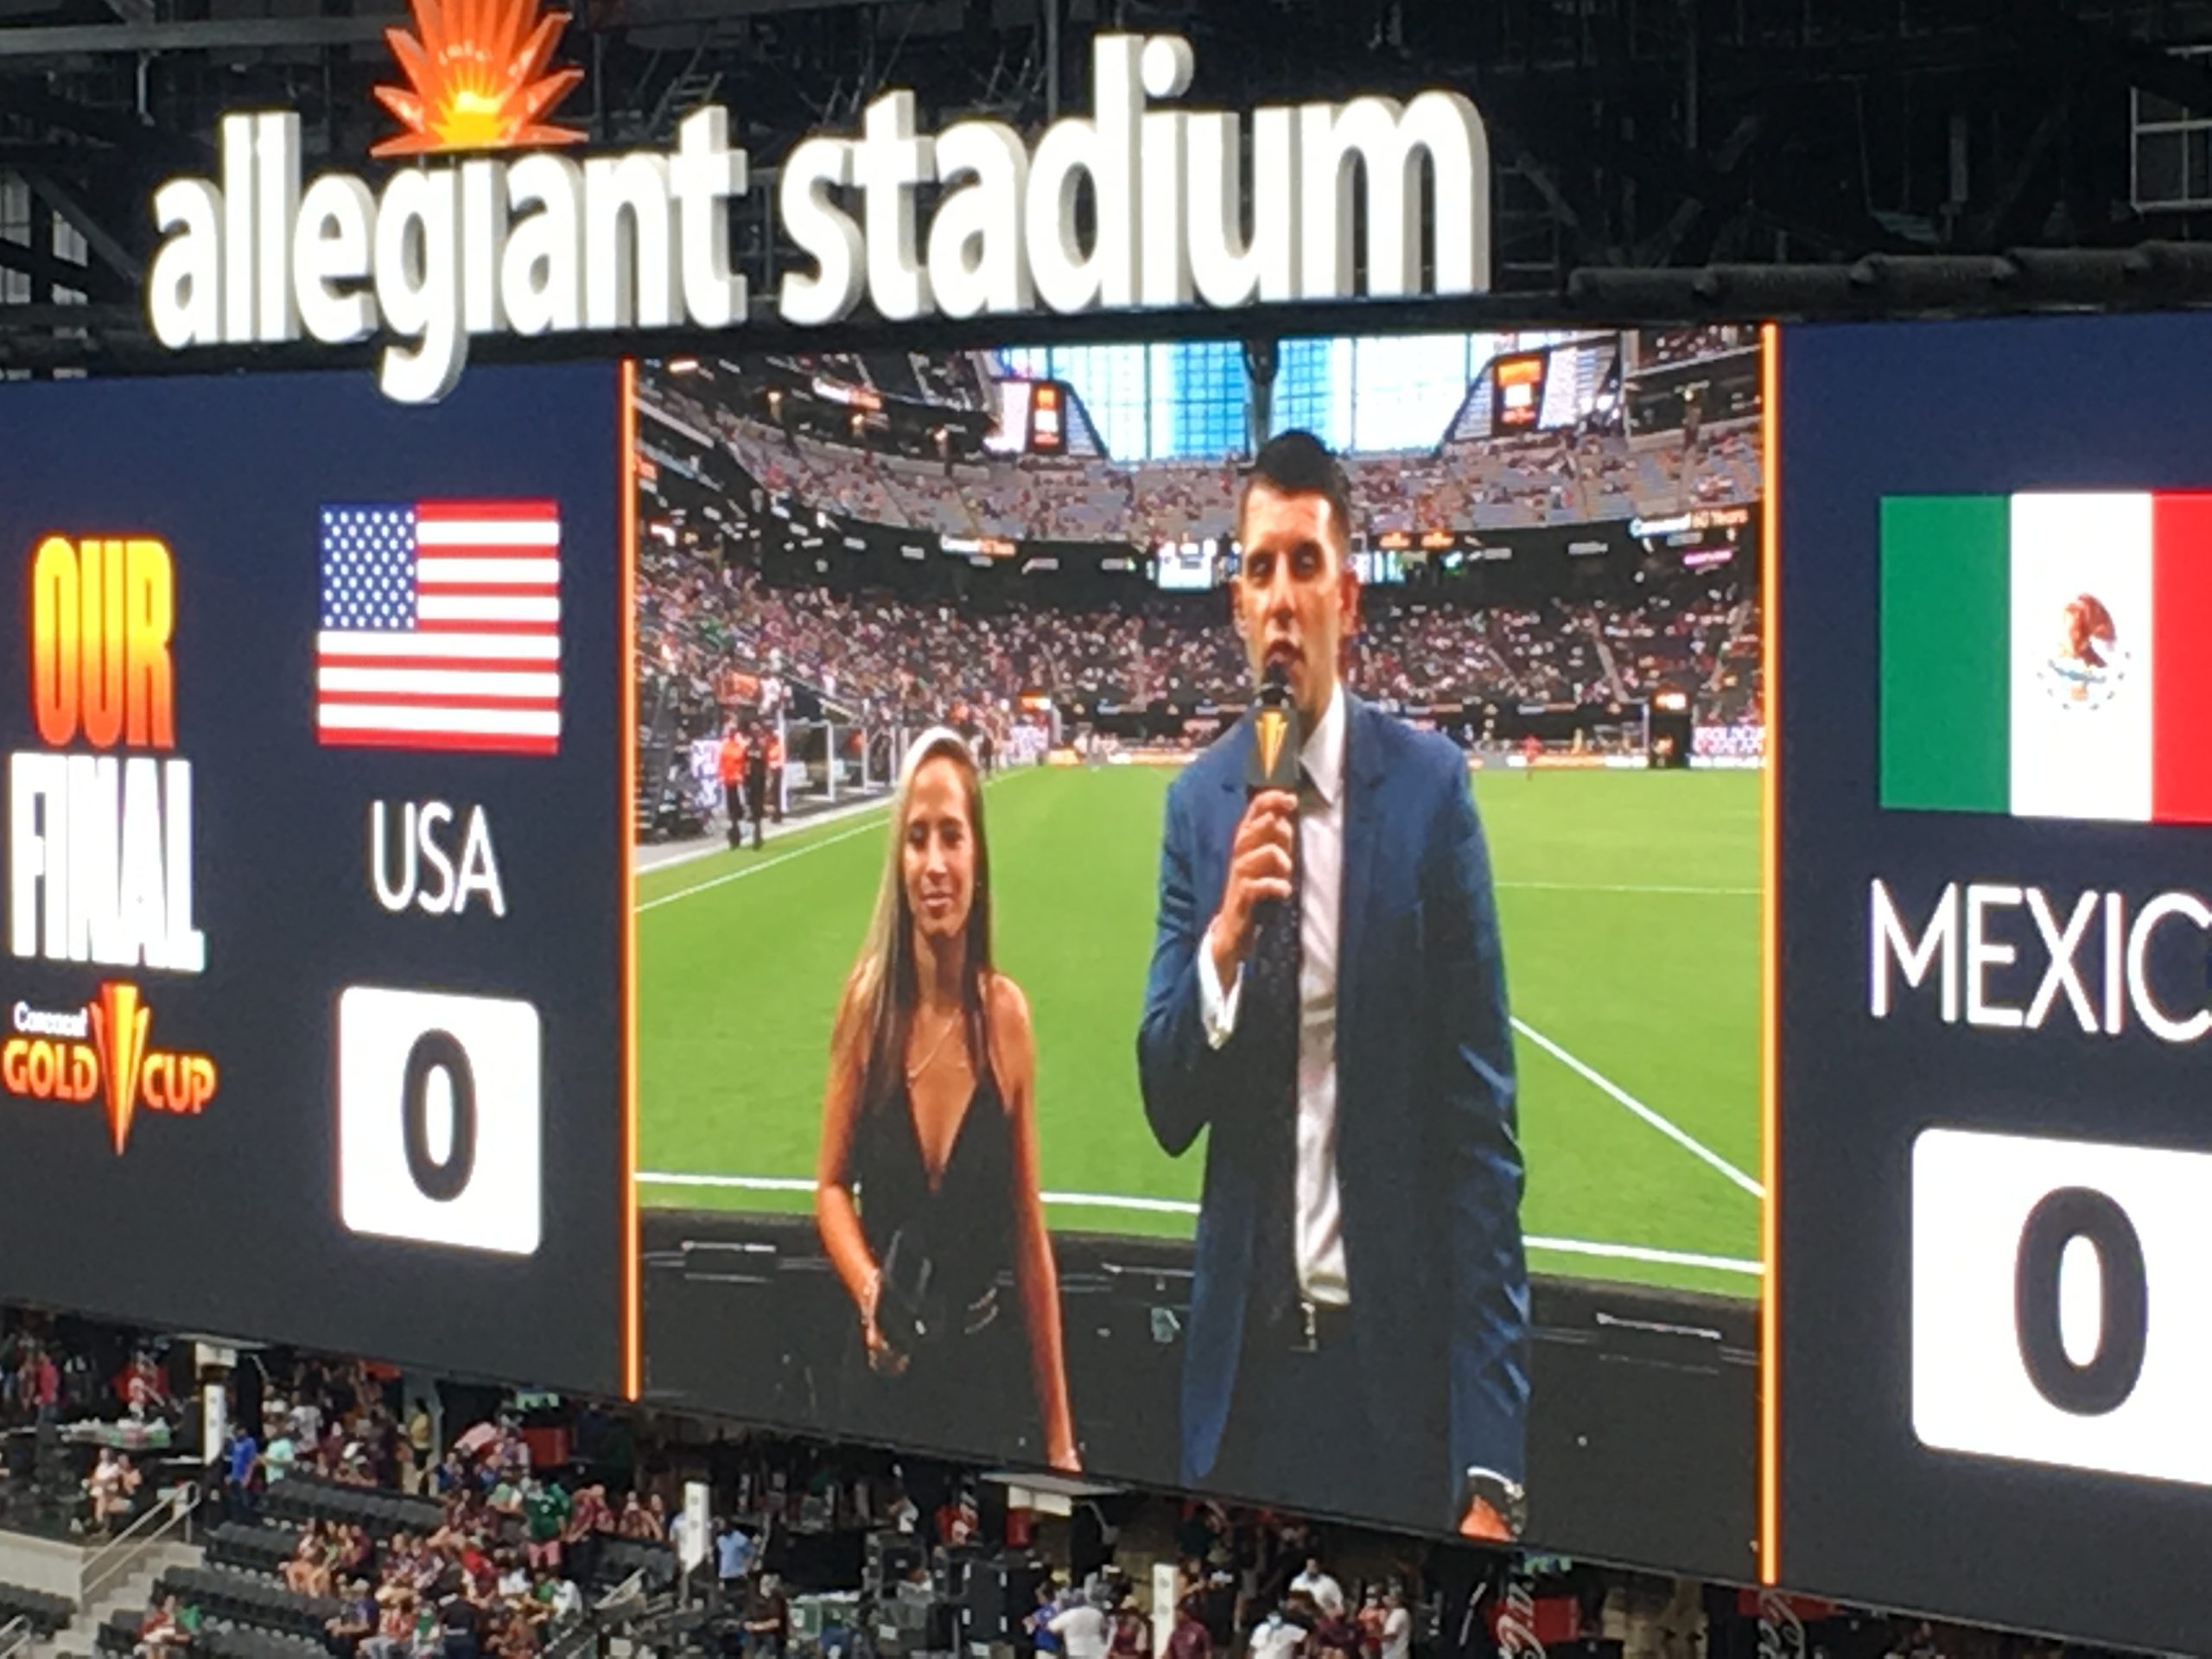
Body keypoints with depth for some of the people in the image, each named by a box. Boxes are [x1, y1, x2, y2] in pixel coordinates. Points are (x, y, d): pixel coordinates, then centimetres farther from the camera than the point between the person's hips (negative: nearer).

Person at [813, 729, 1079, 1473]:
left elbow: (1030, 1231, -1)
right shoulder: (868, 1001, -8)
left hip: (983, 1379, 0)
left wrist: (1059, 1436, 1)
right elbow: (831, 1187, 4)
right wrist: (868, 1288, -17)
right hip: (885, 1380, 0)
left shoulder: (1006, 1015, -8)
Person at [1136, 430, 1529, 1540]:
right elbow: (1166, 1106, 3)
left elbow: (1480, 1124, -7)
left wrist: (1490, 1463, -11)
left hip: (1394, 1356, -3)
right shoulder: (1196, 800, 4)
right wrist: (1223, 940, -18)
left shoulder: (1428, 788, -6)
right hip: (1243, 1351, 3)